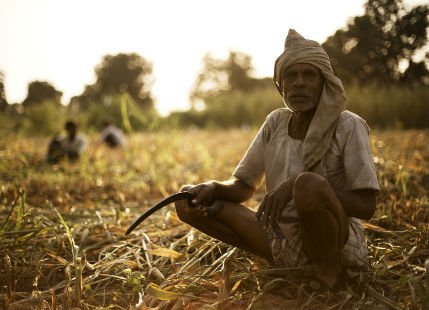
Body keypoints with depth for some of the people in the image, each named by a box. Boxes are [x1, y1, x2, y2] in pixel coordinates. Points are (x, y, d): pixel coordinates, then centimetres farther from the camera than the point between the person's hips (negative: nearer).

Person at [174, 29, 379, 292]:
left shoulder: (348, 127, -11)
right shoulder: (276, 123, 4)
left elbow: (367, 206, -17)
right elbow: (244, 187, 8)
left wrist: (299, 185, -27)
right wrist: (213, 188, -15)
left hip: (339, 241, -6)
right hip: (283, 240, 6)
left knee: (308, 184, -38)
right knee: (189, 203, -5)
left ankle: (331, 272, -9)